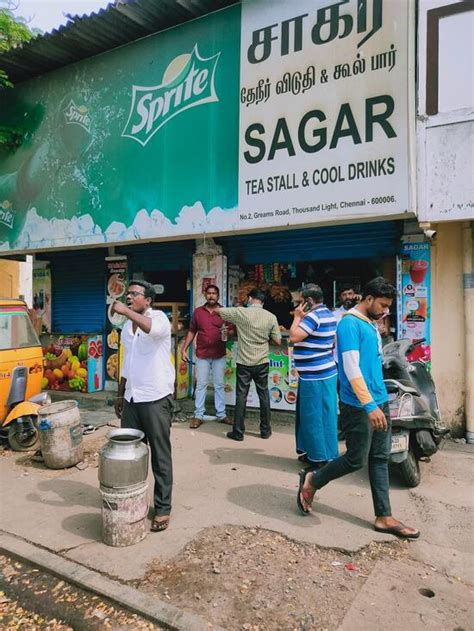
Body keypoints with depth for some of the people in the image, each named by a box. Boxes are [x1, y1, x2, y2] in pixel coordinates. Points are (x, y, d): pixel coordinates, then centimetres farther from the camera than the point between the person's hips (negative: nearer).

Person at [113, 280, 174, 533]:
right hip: (132, 398, 7)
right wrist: (120, 394, 21)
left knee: (160, 456, 4)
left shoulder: (159, 317, -10)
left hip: (156, 398, -7)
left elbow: (152, 328, -37)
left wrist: (125, 311, -26)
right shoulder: (127, 326, 13)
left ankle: (162, 509, 16)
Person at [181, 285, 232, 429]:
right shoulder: (198, 311, 5)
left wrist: (228, 333, -20)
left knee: (219, 385, 8)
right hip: (202, 355, 0)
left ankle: (221, 414, 16)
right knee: (201, 385, 5)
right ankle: (198, 416, 11)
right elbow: (191, 332, 10)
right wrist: (184, 349, 4)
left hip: (219, 355, 0)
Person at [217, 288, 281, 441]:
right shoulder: (271, 317, -3)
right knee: (264, 395, 14)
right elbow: (278, 341, 1)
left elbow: (218, 310, 2)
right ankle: (265, 430, 23)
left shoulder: (240, 312, -9)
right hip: (262, 362, 2)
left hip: (244, 362, -2)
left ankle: (238, 432, 11)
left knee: (241, 396, 5)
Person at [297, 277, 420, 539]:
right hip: (359, 406, -9)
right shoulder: (349, 324, -15)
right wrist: (369, 405, -26)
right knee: (356, 460, 1)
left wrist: (380, 402, 18)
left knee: (380, 459, 11)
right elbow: (351, 368, -22)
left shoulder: (372, 325, 13)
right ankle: (311, 481, 22)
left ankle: (384, 517, 21)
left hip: (379, 402, 9)